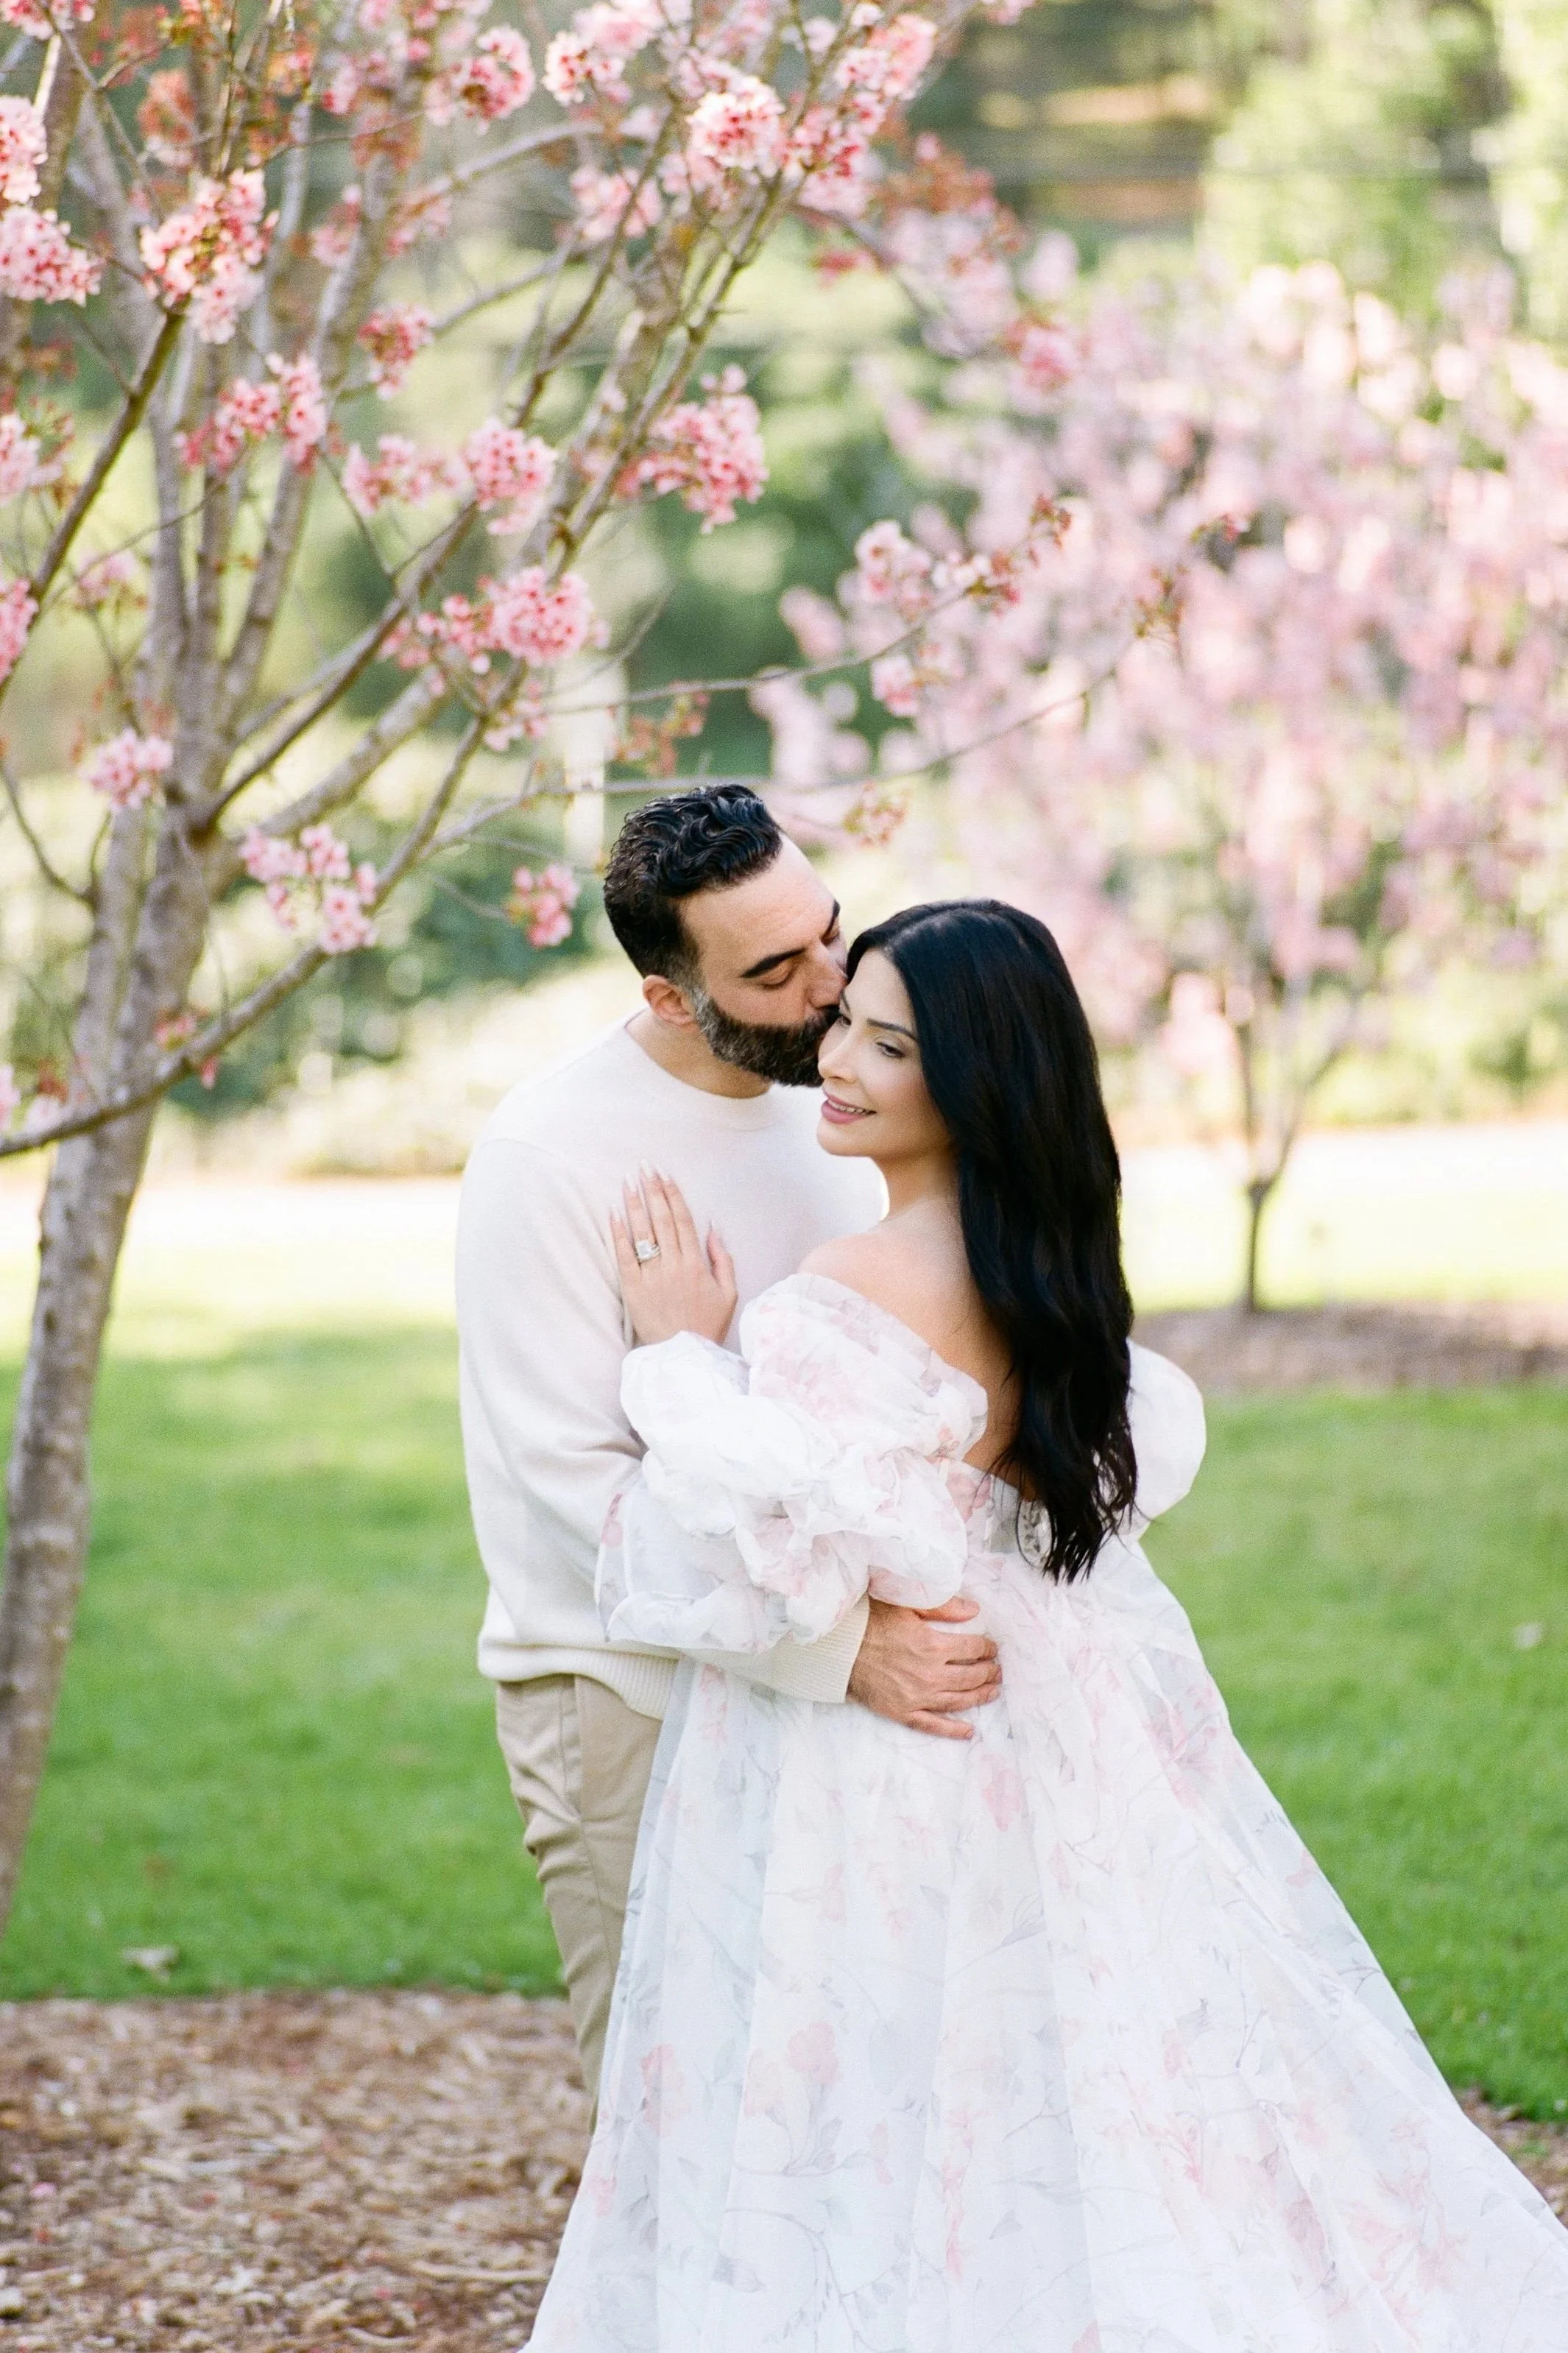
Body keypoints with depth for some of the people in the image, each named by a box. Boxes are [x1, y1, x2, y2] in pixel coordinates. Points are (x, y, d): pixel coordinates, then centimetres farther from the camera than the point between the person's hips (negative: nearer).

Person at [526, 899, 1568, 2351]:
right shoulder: (1048, 1271, 1)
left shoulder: (849, 1299, -24)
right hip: (1063, 1701, 8)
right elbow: (1155, 1446, 16)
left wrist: (684, 1357, -16)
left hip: (893, 1747, -8)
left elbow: (766, 1563, -26)